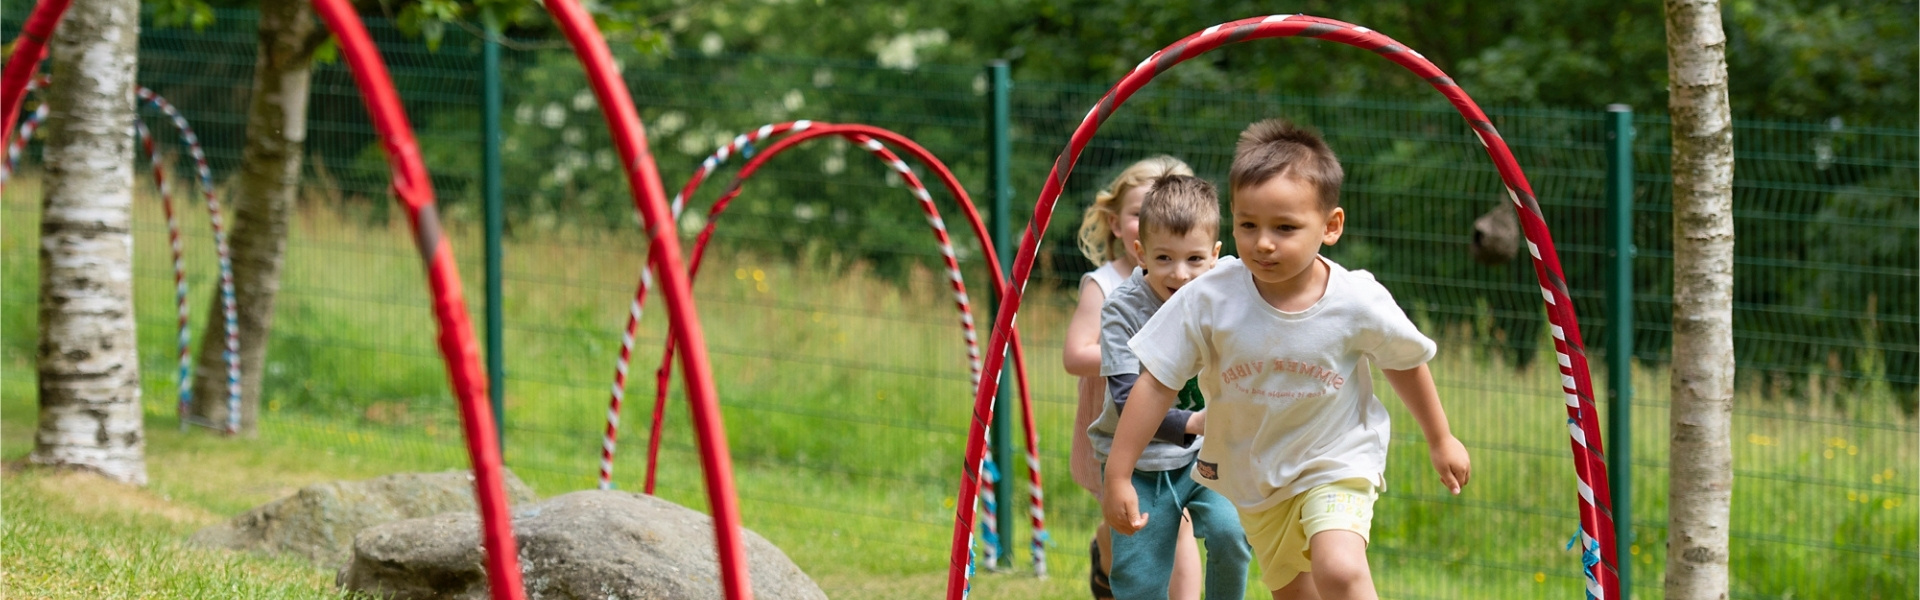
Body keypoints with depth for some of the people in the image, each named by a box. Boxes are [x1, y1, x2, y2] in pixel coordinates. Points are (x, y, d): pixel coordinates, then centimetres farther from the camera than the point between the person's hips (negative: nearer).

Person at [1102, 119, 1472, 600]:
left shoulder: (1360, 303, -22)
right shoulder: (1209, 300, -22)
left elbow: (1405, 362, -1)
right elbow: (1155, 383, -13)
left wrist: (1440, 440, 13)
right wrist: (1118, 475, -12)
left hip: (1336, 460, -3)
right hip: (1251, 474, 3)